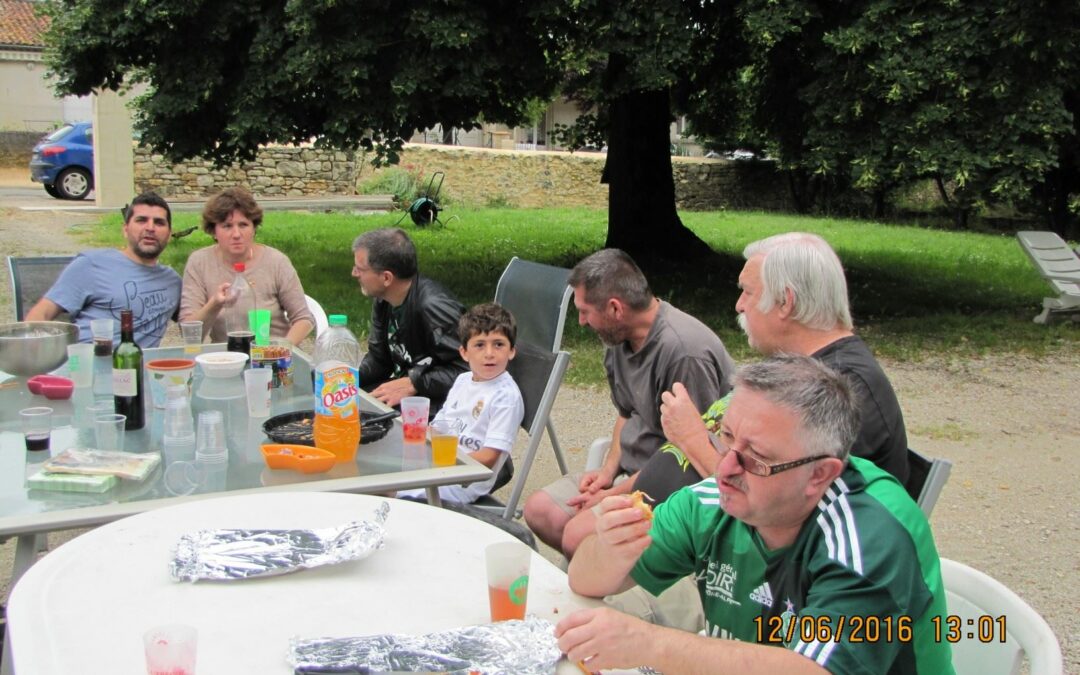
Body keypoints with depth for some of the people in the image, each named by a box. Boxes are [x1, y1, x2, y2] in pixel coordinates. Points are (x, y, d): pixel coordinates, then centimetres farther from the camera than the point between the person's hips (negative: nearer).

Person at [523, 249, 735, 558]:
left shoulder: (685, 352, -26)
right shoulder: (620, 338, 5)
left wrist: (615, 495, -15)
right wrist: (609, 470, 3)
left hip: (676, 485, -10)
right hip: (631, 470, 10)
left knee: (579, 535, -26)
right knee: (539, 510, 1)